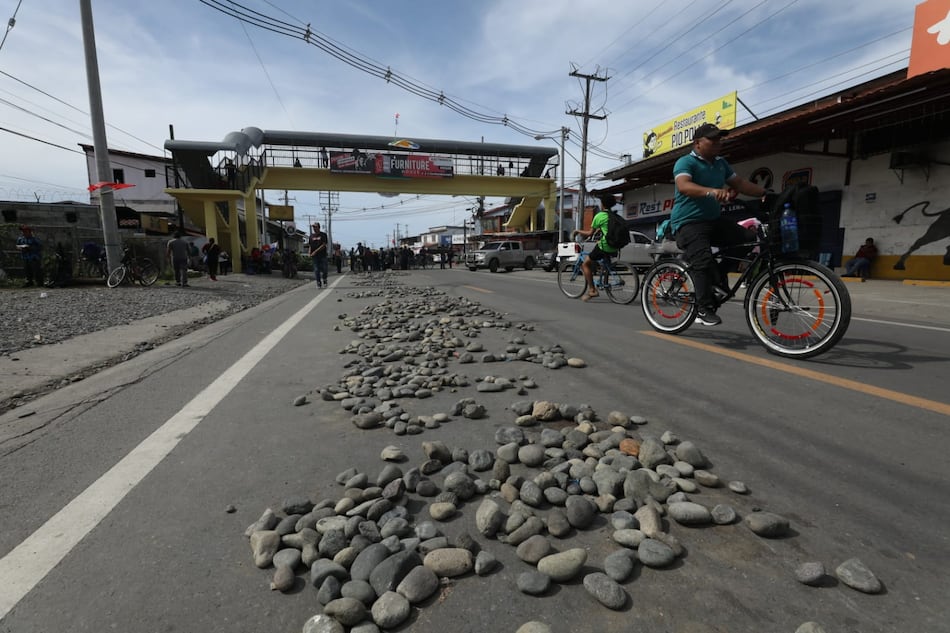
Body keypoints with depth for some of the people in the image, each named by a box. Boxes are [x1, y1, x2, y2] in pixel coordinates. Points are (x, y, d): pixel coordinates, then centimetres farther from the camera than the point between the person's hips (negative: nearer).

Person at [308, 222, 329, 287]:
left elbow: (324, 245, -9)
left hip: (322, 255, -3)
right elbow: (310, 245, 15)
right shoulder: (311, 236, 11)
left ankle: (324, 281, 18)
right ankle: (318, 283, 6)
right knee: (316, 270, 2)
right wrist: (310, 253, -3)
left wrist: (315, 251, -15)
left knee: (324, 269, -2)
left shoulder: (323, 235, 0)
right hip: (315, 256, 3)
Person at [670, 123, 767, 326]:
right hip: (689, 222, -8)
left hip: (715, 220, 8)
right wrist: (712, 191, -44)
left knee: (750, 240, -4)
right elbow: (683, 186, -29)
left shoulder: (721, 163, 15)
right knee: (704, 261, -25)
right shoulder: (685, 162, -10)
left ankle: (717, 282, 7)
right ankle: (705, 309, -13)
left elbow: (740, 183, 18)